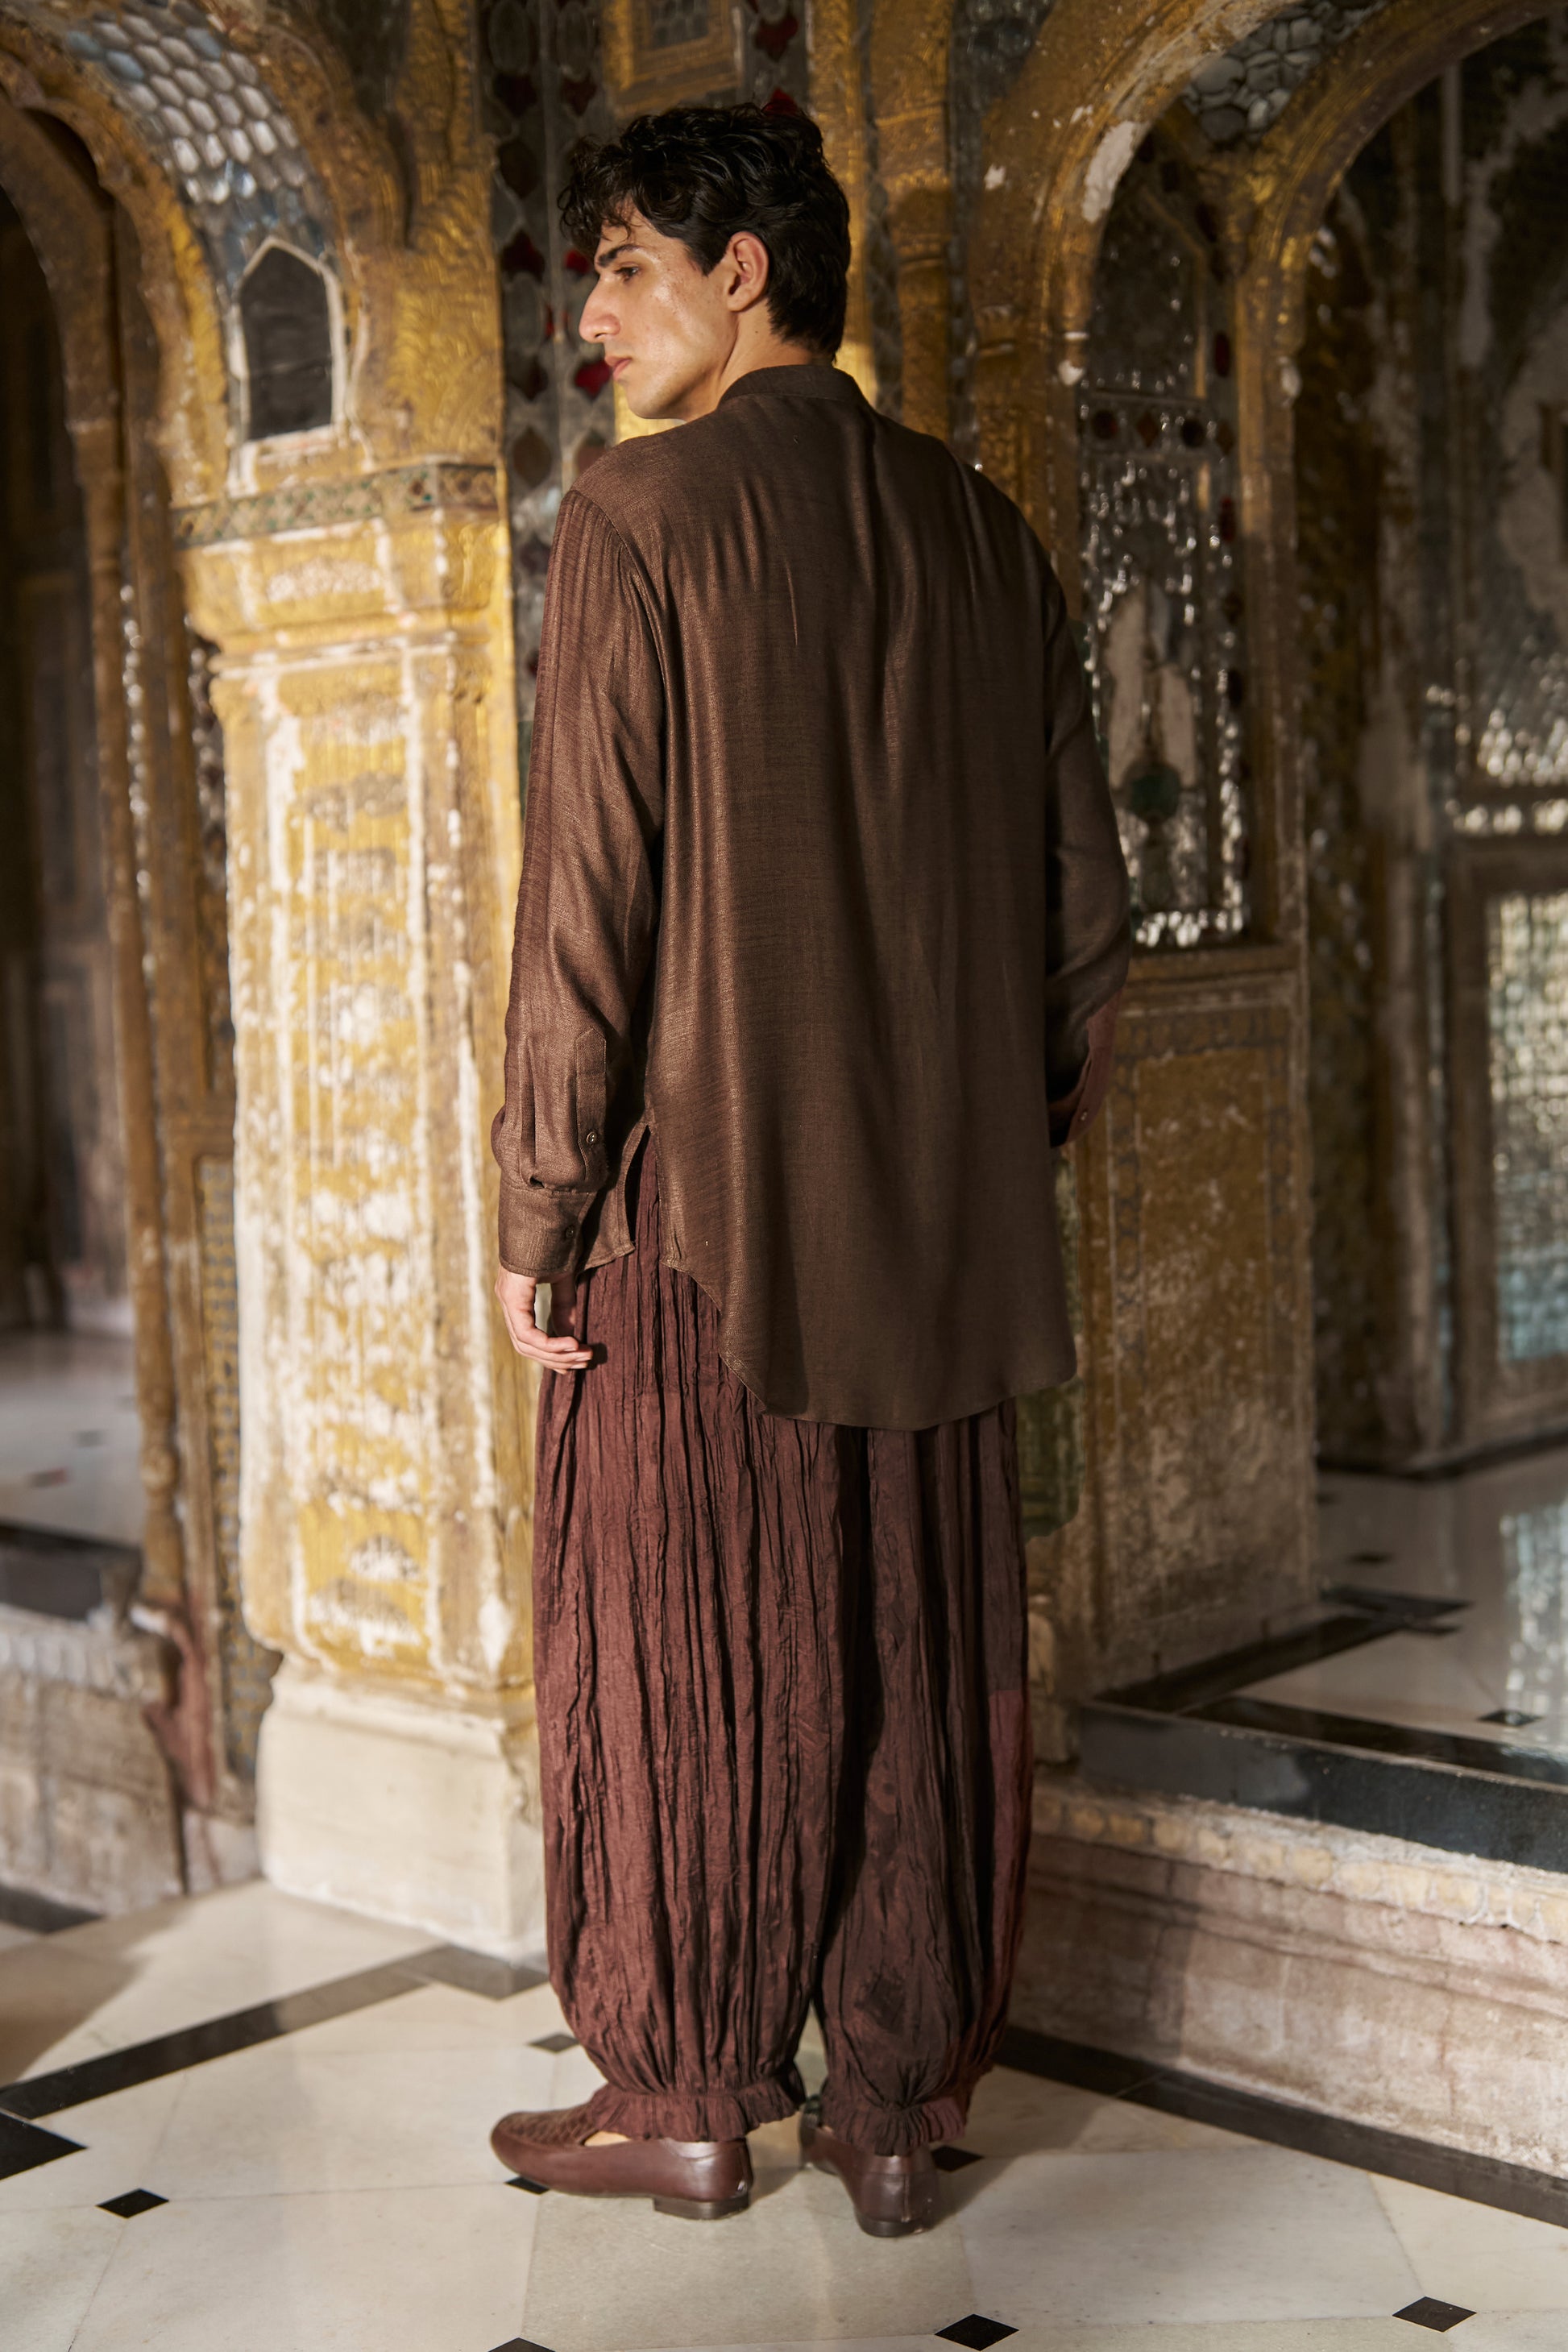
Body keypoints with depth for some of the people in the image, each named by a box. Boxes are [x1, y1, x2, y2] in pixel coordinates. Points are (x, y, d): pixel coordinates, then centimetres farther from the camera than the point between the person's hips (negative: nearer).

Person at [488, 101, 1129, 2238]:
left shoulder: (643, 518, -8)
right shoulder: (981, 534, 9)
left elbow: (589, 900, -13)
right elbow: (1086, 886, 10)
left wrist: (535, 1212, -7)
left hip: (701, 1196, -5)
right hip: (943, 1217, 5)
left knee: (681, 1650, 7)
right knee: (921, 1658, 11)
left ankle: (687, 2100, 18)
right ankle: (901, 2102, 20)